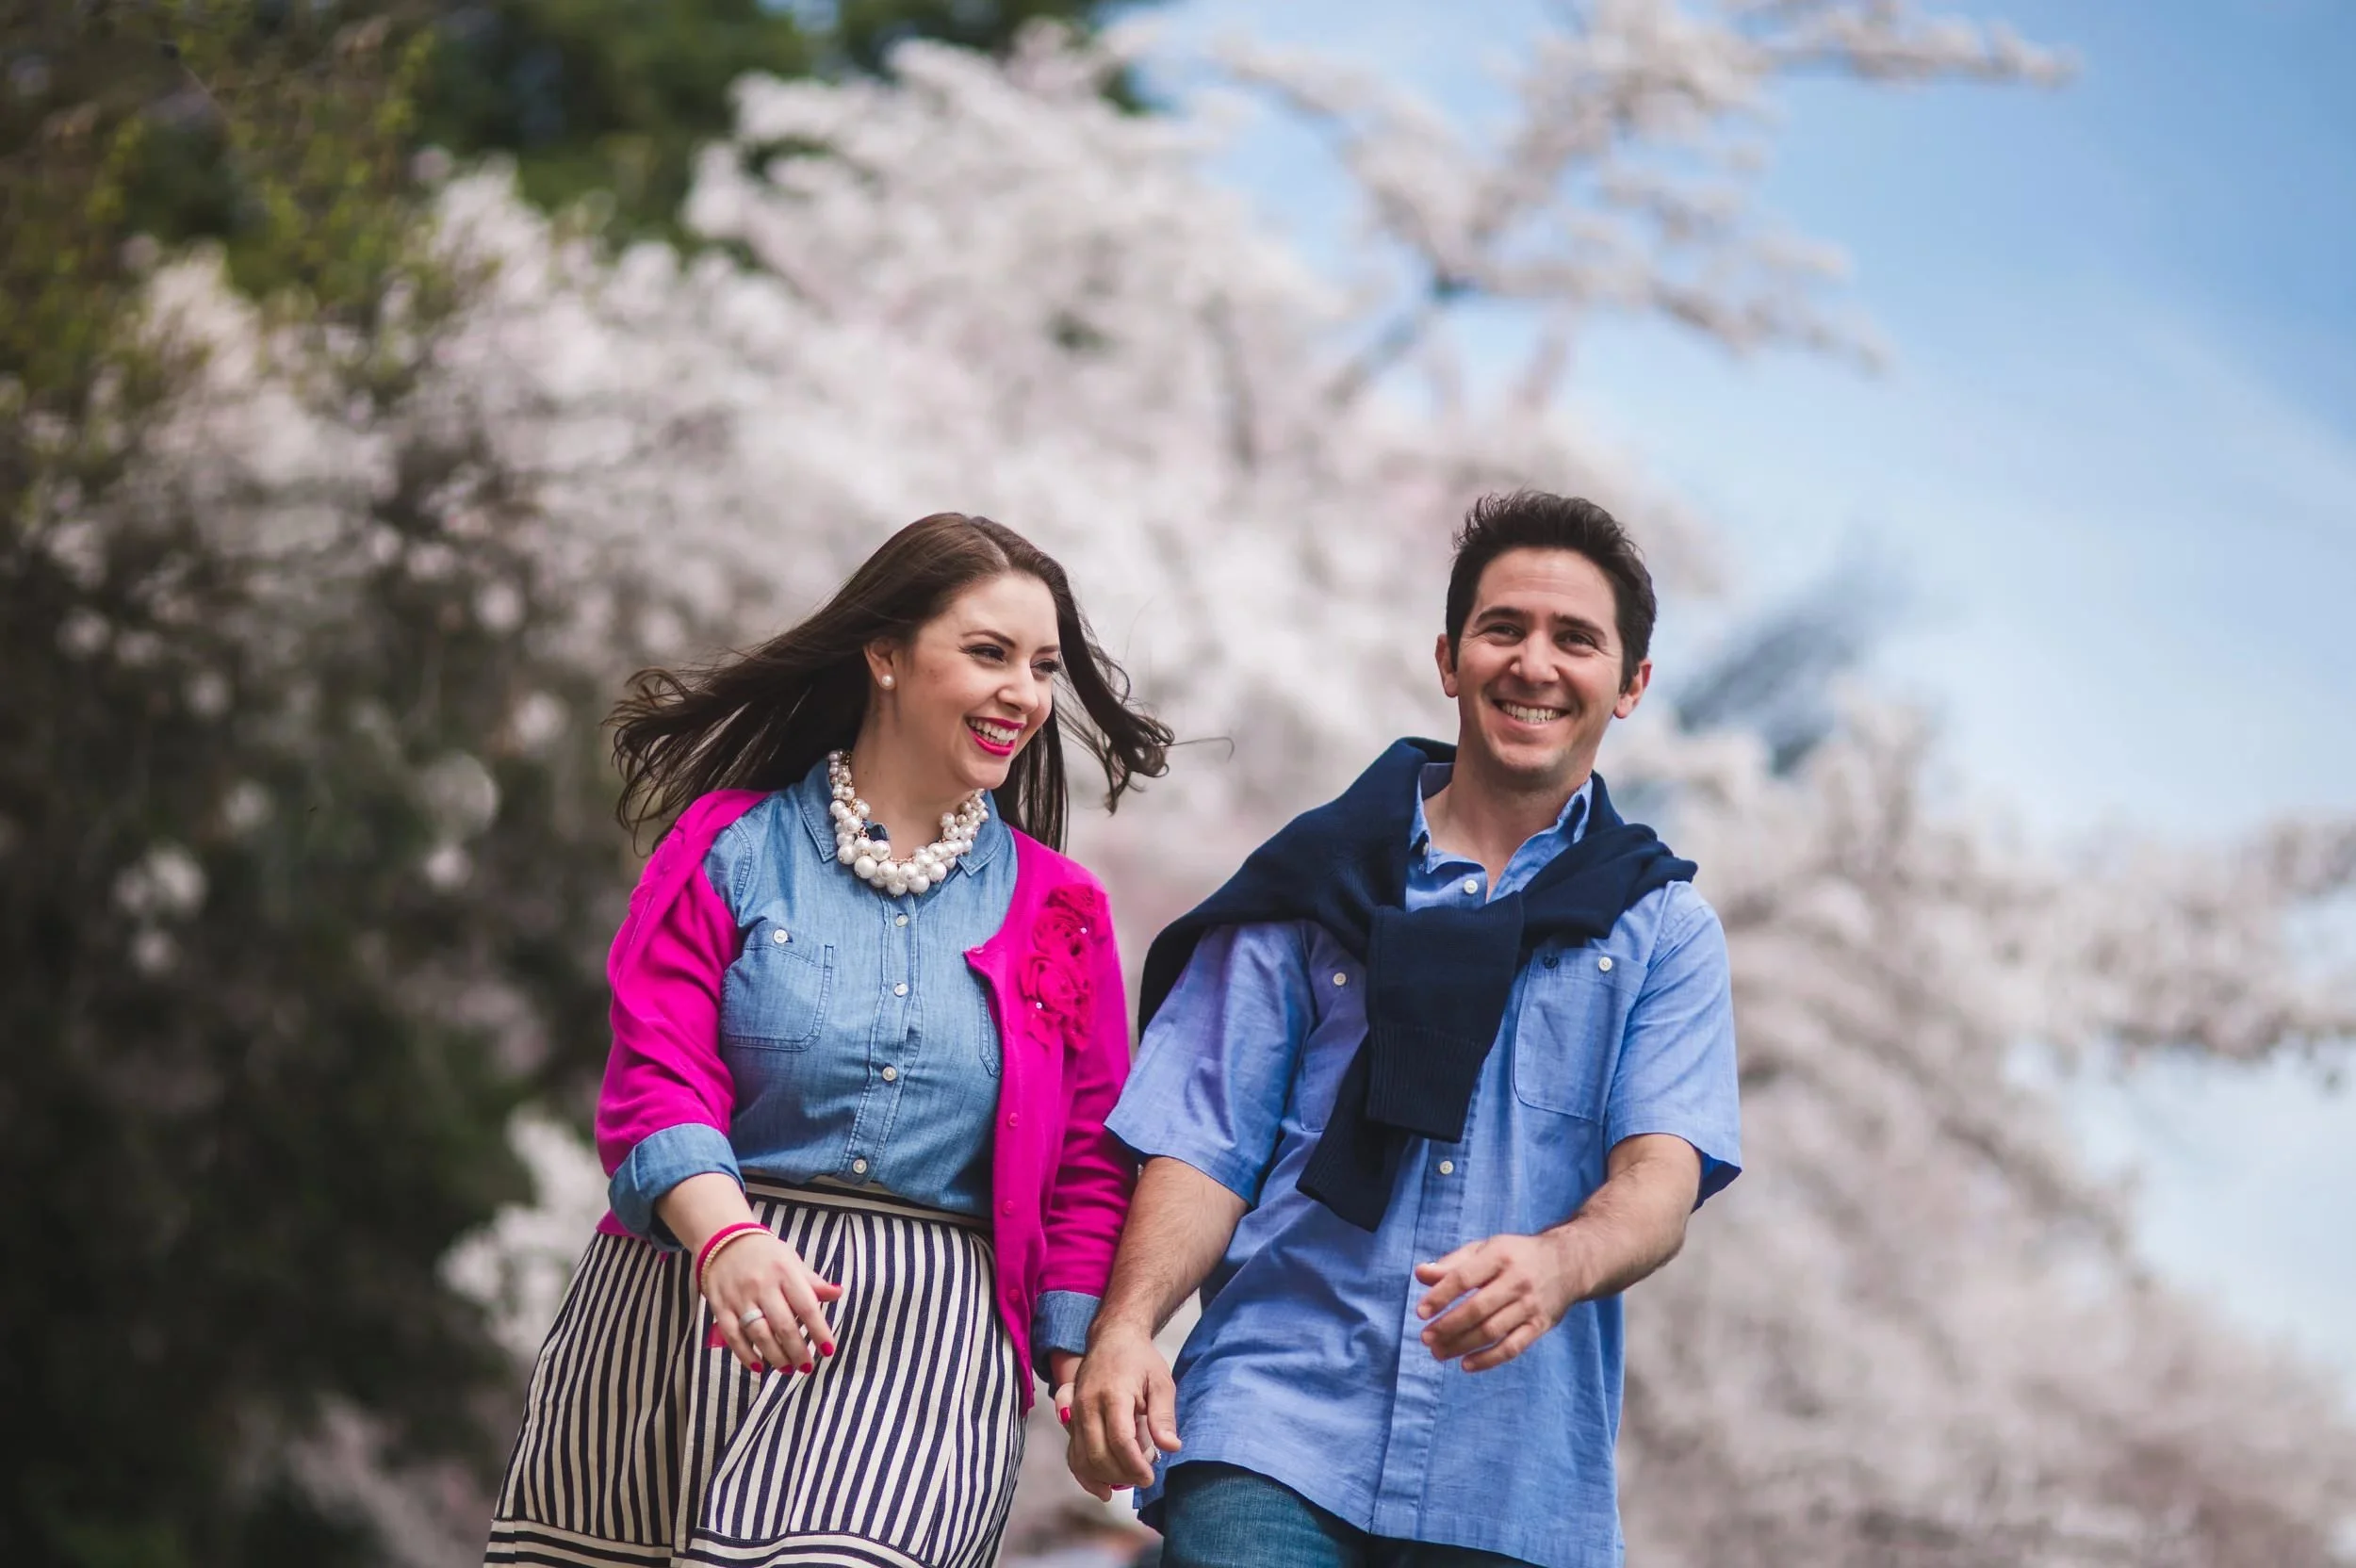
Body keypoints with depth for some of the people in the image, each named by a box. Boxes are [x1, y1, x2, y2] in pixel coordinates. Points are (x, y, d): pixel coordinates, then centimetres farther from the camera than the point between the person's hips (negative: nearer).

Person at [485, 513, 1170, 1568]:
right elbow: (655, 1077, -4)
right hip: (685, 1312, 0)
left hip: (926, 1329, 0)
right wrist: (725, 1237, -23)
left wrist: (1084, 1357, 3)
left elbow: (1089, 1163, 17)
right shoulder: (732, 847, 7)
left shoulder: (1055, 909, 14)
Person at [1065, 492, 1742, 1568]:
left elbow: (1660, 1179, -3)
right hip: (1275, 1426, -1)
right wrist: (1124, 1327, -12)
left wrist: (1557, 1264, -26)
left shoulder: (1662, 931, 12)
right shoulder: (1318, 885, 11)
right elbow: (1206, 1147, 7)